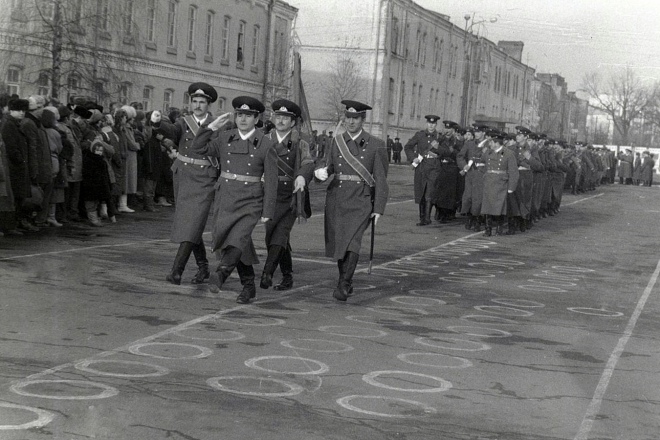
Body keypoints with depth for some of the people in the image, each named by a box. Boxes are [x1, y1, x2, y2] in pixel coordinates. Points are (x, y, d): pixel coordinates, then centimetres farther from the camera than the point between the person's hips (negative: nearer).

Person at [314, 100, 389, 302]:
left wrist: (378, 209, -6)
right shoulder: (337, 141, 8)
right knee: (337, 243, 10)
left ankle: (343, 286, -17)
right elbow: (327, 165, 9)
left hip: (360, 201, -4)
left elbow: (381, 179, -2)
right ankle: (346, 282, 30)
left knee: (352, 242, -20)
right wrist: (320, 172, -16)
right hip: (336, 199, 4)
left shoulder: (375, 145, -2)